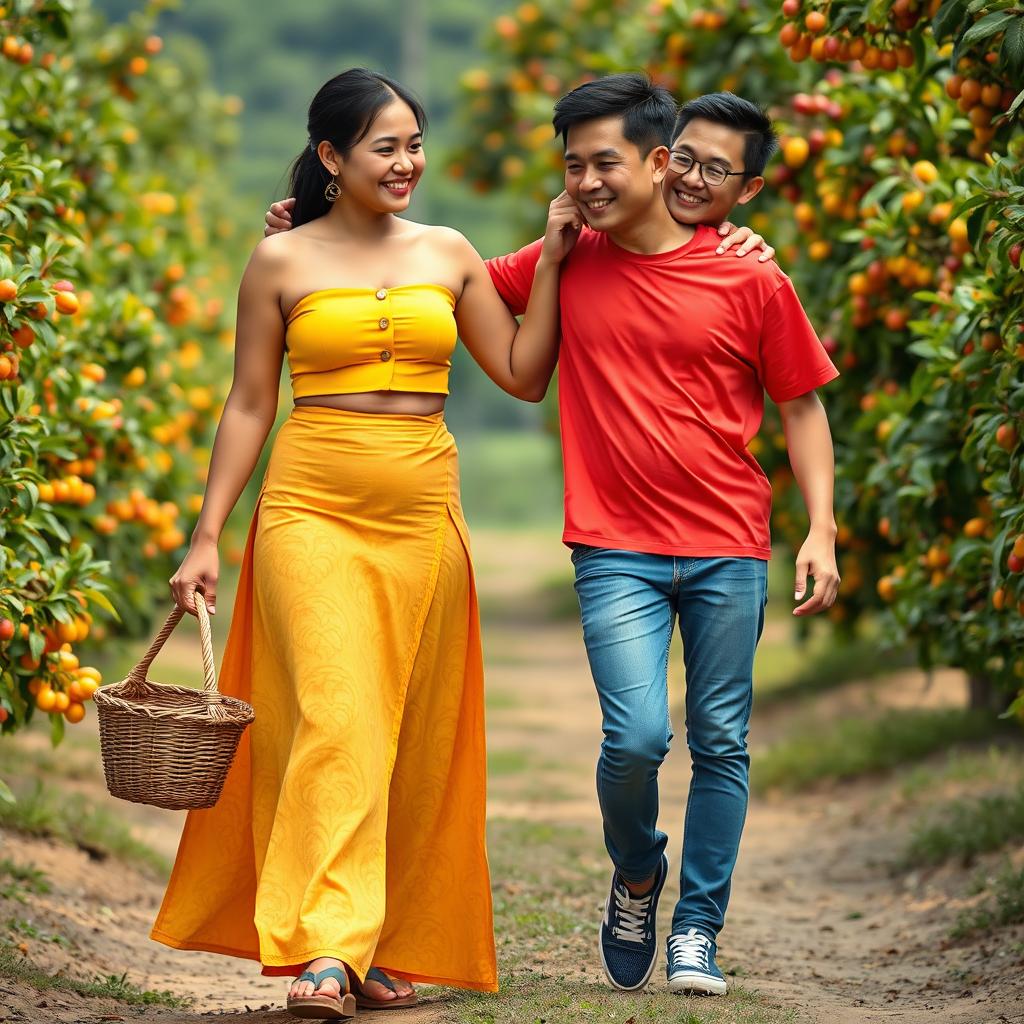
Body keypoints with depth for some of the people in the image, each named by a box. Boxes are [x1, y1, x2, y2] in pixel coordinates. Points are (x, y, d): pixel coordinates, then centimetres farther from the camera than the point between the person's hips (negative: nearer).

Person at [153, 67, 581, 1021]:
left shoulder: (448, 254, 11)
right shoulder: (282, 262, 3)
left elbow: (524, 375, 12)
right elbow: (248, 406, 6)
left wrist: (551, 260, 7)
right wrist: (206, 535, 2)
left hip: (422, 513, 4)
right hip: (311, 510, -4)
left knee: (411, 738, 4)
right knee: (335, 717, -17)